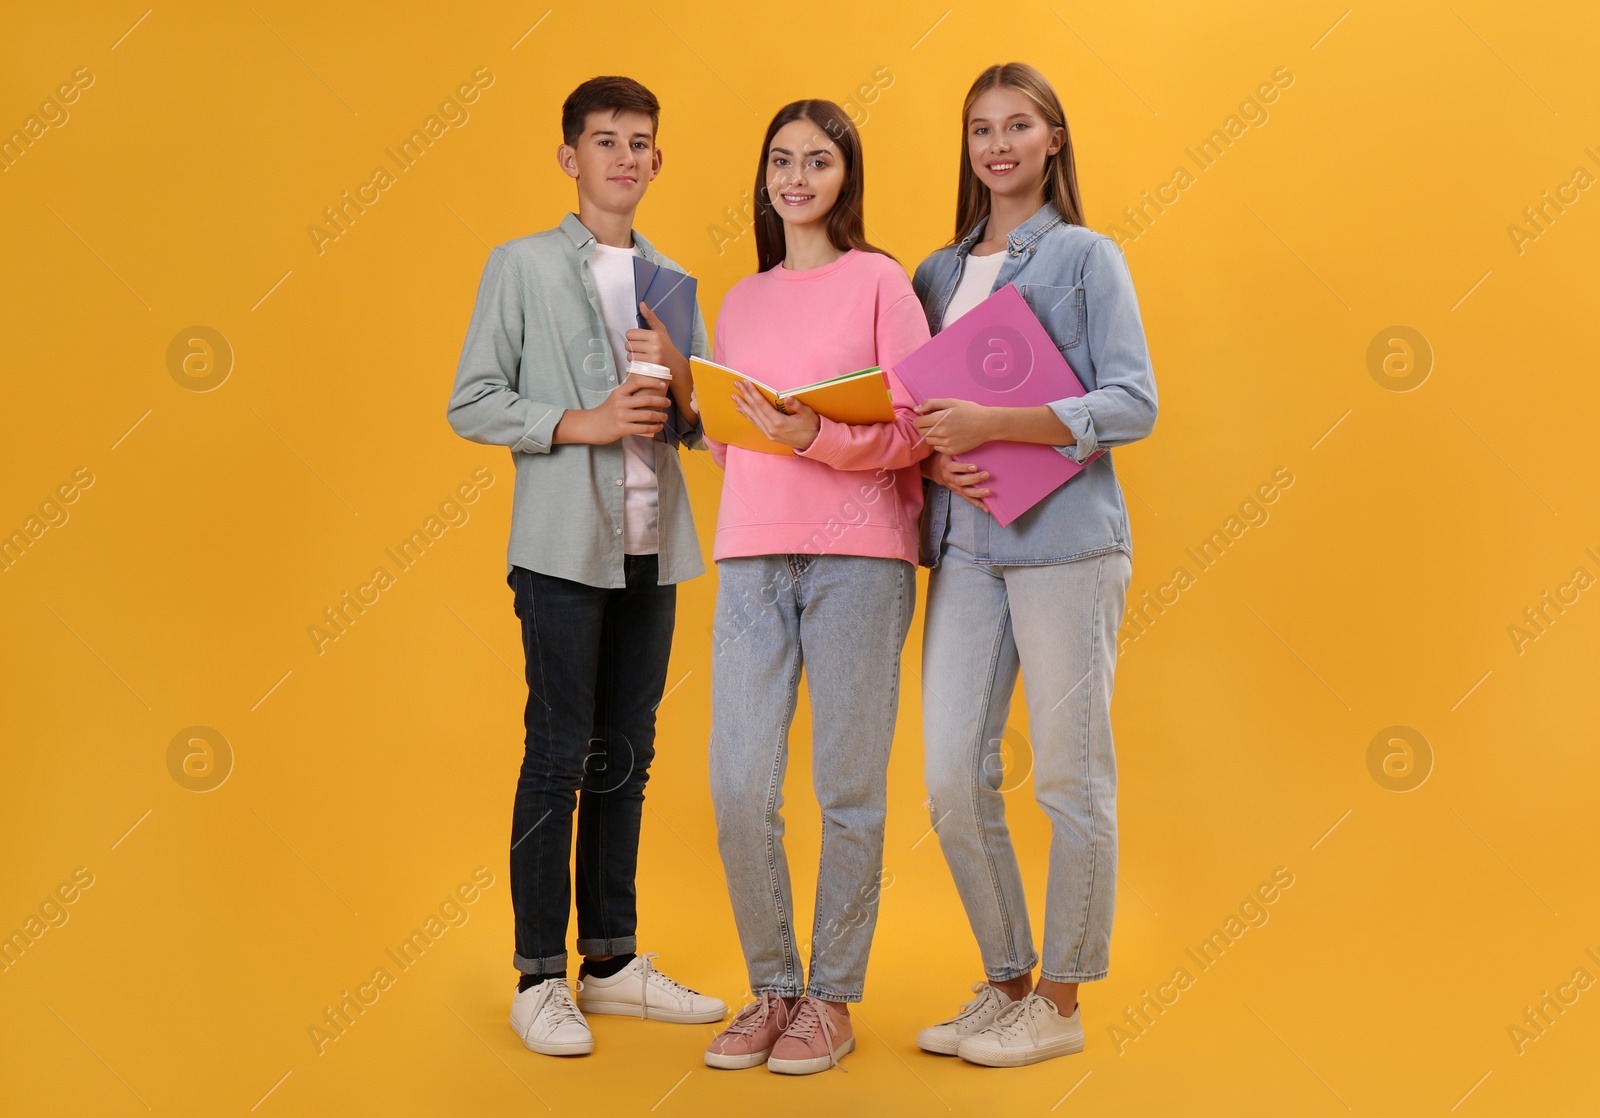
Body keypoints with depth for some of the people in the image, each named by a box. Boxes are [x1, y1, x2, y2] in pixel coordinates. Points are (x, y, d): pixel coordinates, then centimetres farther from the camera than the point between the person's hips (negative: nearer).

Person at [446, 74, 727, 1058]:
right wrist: (582, 423, -15)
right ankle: (541, 976, 7)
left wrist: (680, 381, -5)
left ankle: (613, 960, 19)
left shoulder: (674, 283, 15)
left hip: (654, 547, 5)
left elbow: (703, 429, 16)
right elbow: (472, 405, -4)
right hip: (565, 544, -5)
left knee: (627, 755, 10)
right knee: (560, 754, -3)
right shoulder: (522, 266, 2)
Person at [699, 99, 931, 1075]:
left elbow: (913, 431, -5)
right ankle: (772, 988, 15)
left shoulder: (879, 280, 4)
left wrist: (817, 436, -18)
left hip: (857, 554, -4)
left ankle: (833, 997, 14)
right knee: (739, 785, -2)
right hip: (751, 555, 4)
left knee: (849, 788, 0)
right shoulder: (741, 301, 19)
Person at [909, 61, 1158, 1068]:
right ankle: (1005, 982, 20)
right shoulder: (938, 273, 17)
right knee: (953, 778, 2)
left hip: (1065, 539, -4)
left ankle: (1060, 1001, 14)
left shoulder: (1087, 257, 3)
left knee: (1070, 778, 1)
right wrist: (929, 451, -4)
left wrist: (993, 424, -16)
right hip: (964, 545, 5)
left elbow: (1133, 405, -6)